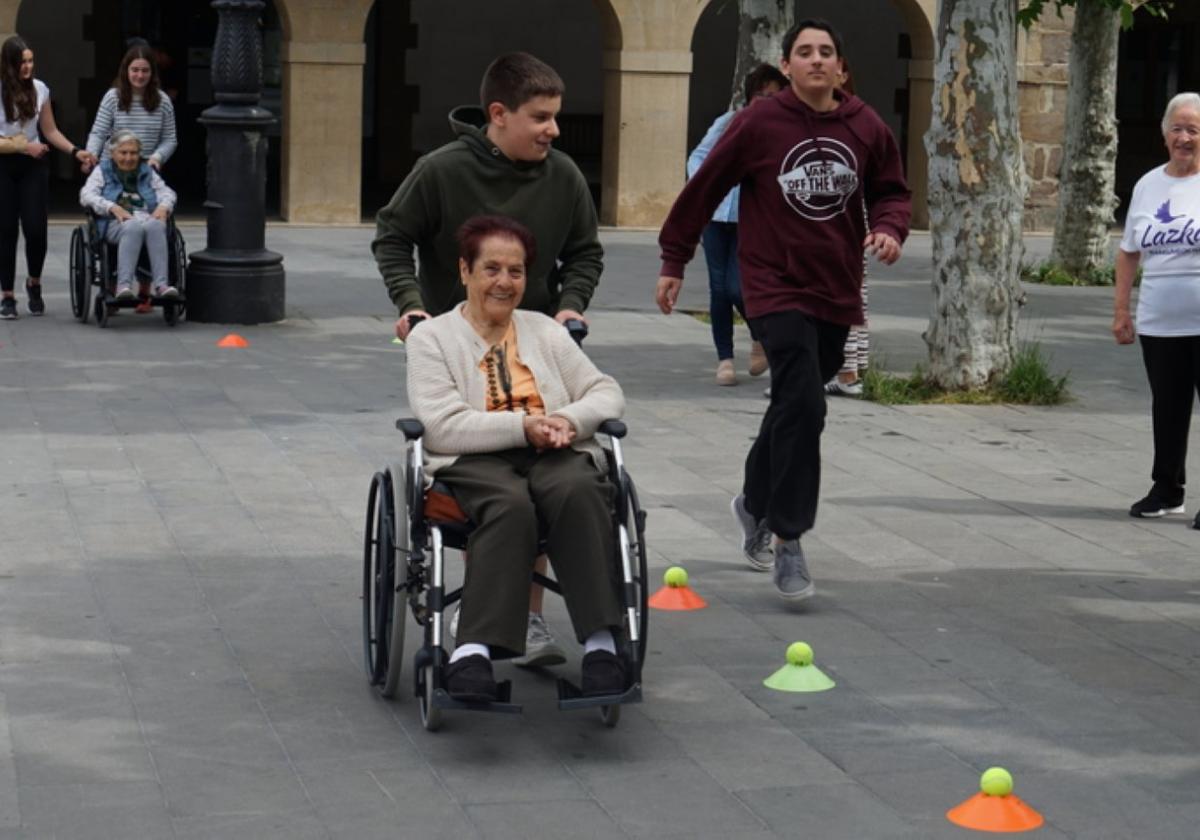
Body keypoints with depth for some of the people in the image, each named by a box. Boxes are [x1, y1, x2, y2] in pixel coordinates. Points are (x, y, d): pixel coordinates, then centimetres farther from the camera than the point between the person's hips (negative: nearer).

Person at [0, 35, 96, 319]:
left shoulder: (39, 89, 3)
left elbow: (51, 131, 10)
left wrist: (75, 152, -1)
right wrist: (23, 146, -15)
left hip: (32, 166, 2)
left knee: (36, 229, -5)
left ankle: (34, 283, 21)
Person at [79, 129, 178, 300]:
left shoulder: (147, 172, 29)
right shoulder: (103, 171, 20)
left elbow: (167, 192, 21)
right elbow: (87, 195, 4)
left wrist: (163, 207, -5)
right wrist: (113, 207, -14)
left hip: (148, 219, 2)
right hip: (116, 222, -2)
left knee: (156, 226, -36)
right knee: (134, 228, -39)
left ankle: (161, 284, -47)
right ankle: (124, 284, -50)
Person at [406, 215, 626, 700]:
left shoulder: (545, 331, 25)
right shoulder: (431, 337, 11)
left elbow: (607, 394, 17)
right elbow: (443, 426, -4)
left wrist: (569, 419, -6)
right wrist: (523, 427, -14)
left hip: (554, 455, 3)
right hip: (473, 460, -3)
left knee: (578, 491, -34)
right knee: (510, 505, -39)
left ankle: (600, 644, -38)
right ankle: (473, 650, -45)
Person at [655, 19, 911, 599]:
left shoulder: (867, 128, 2)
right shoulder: (758, 125, -8)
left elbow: (891, 191, 14)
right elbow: (704, 189, 0)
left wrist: (889, 228, -9)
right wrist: (674, 262, 5)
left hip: (836, 293, 5)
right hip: (778, 288, -5)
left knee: (795, 409, 16)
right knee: (803, 407, -18)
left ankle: (756, 503, 40)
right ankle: (788, 541, -12)